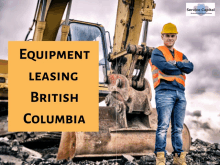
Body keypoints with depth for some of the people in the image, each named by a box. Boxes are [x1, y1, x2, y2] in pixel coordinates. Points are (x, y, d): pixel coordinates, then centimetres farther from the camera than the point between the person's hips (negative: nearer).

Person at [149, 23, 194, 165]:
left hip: (180, 93, 6)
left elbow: (190, 67, 4)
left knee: (178, 128, 6)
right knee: (163, 126, -10)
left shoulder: (180, 56, 24)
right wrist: (182, 66, 3)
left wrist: (175, 63, -5)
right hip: (164, 91, -6)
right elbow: (166, 67, -12)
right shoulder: (157, 52, 6)